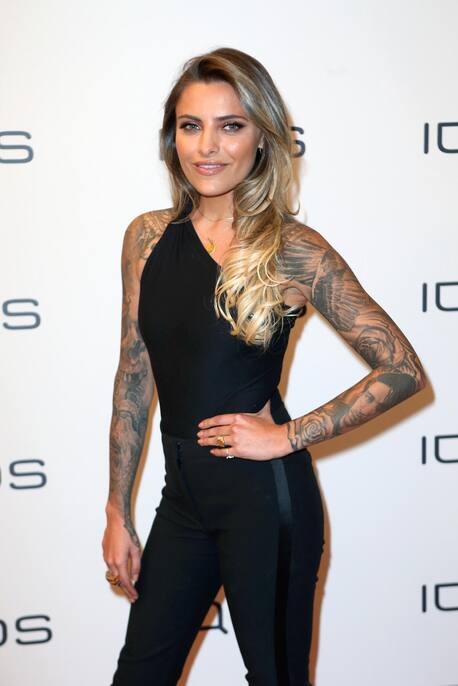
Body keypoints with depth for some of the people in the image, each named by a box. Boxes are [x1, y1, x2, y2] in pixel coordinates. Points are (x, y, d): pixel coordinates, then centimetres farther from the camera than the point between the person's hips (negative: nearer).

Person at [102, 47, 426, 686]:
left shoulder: (292, 249, -11)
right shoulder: (147, 237, 2)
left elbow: (403, 370, -10)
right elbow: (134, 380, 7)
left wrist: (287, 436, -14)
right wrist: (119, 515, 8)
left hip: (263, 496, -4)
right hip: (183, 491, 5)